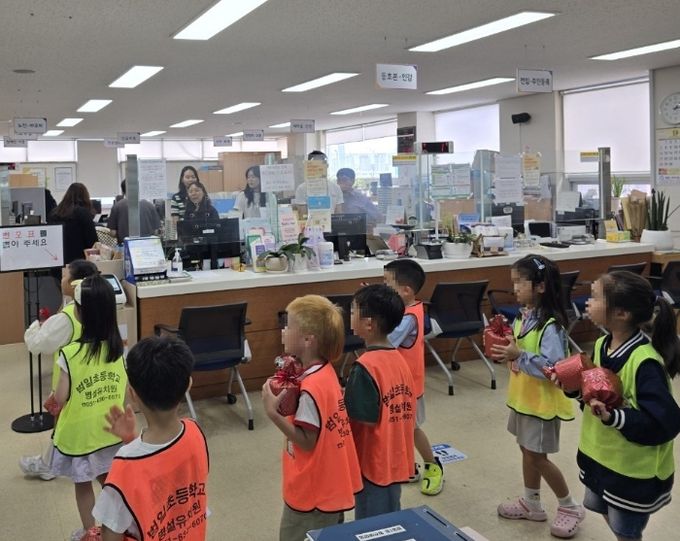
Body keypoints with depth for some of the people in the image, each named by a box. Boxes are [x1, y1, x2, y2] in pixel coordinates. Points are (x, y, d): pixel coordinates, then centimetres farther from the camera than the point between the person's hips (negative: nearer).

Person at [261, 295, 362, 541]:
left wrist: (273, 412, -28)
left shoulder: (311, 388, -27)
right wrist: (287, 394, -5)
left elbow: (306, 441, -23)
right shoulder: (325, 371, 0)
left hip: (313, 490, -8)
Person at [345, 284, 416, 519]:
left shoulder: (365, 366, -22)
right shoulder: (399, 359, 2)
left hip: (374, 462, -8)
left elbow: (366, 419, -21)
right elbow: (408, 412, 9)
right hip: (396, 460, 8)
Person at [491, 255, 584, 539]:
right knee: (528, 451, 19)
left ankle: (570, 506, 24)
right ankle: (532, 503, 36)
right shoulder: (524, 316, 2)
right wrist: (506, 348, -4)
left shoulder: (551, 326, -25)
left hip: (541, 401, -8)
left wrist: (519, 355, -31)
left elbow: (552, 367, -29)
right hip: (522, 397, 8)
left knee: (538, 457, 4)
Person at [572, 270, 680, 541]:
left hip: (634, 469, -7)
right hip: (599, 455, 7)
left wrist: (614, 418, -36)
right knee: (611, 518, 27)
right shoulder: (602, 345, -5)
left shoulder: (646, 363, -30)